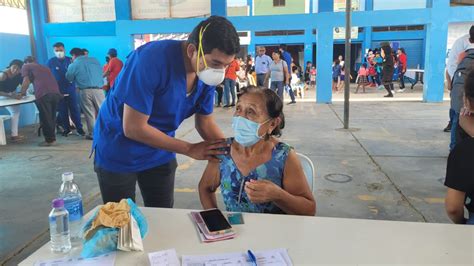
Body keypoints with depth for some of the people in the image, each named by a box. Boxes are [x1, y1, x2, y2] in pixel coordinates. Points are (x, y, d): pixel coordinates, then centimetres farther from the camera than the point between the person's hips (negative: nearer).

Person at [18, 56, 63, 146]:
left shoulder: (26, 66, 20)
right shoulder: (45, 68, 35)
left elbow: (26, 81, 10)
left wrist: (22, 93, 22)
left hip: (43, 94, -5)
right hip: (56, 93, 5)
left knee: (45, 118, 3)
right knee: (52, 117, 15)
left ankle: (50, 140, 7)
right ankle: (51, 138, 20)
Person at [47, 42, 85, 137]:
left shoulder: (70, 60, 2)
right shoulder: (50, 62, 1)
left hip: (71, 89, 0)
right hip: (58, 91, 0)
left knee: (75, 109, 0)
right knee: (62, 111, 6)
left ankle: (79, 128, 8)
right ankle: (66, 129, 18)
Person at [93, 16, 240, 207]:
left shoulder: (209, 74, -13)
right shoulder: (150, 59, -31)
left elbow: (204, 120, 0)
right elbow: (133, 128, -28)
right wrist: (190, 150, -23)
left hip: (160, 152, 5)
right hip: (118, 153, -4)